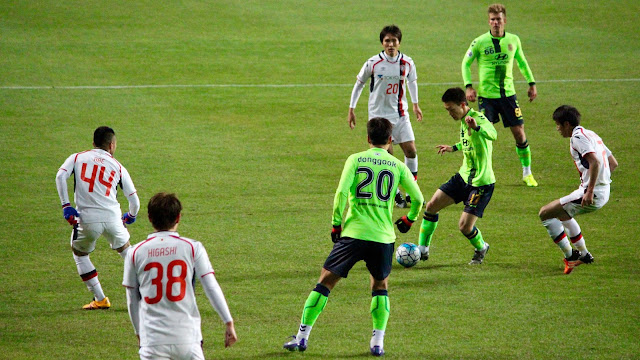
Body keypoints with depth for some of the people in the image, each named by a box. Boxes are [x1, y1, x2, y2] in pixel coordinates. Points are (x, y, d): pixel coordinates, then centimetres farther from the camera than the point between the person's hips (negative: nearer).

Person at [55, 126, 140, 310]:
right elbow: (134, 200, 13)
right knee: (126, 251, 27)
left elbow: (60, 176, -6)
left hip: (87, 219, -1)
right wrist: (130, 217, 34)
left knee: (79, 254, 24)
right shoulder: (118, 167, 14)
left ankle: (100, 299, 19)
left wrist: (66, 204, -5)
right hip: (112, 217, 1)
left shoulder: (77, 157, 13)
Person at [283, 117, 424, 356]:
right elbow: (418, 198, 6)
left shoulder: (355, 160, 2)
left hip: (353, 234, -2)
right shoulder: (398, 166, 6)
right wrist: (409, 220, 26)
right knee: (380, 286, 21)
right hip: (383, 237, 2)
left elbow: (341, 192, -10)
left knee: (325, 282, 7)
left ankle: (302, 337, 5)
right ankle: (377, 342, 8)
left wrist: (336, 224, 1)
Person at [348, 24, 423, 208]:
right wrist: (351, 109, 5)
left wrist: (415, 104, 27)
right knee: (387, 155, -5)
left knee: (411, 151, -2)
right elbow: (359, 84, 3)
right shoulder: (373, 63, -10)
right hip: (379, 114, -3)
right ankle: (396, 195, 9)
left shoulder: (407, 63, -2)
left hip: (400, 114, 3)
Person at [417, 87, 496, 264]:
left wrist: (476, 127, -65)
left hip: (481, 183, -9)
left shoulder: (478, 119, -23)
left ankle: (481, 248, 22)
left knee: (464, 227, -10)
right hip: (463, 177, 9)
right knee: (431, 206, 4)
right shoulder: (464, 120, 6)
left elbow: (492, 134, -46)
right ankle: (422, 249, 18)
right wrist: (454, 148, 31)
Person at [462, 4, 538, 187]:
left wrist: (532, 84, 16)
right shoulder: (479, 42, -7)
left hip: (508, 94, 3)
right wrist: (468, 87, -7)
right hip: (486, 95, -2)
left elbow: (522, 62, 18)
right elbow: (466, 63, 3)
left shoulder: (513, 40, 2)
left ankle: (527, 173, 16)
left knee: (519, 132, 2)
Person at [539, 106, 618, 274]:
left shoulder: (578, 137, -11)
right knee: (563, 214, 33)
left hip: (592, 194, -10)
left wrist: (590, 191, -27)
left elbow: (595, 162, -25)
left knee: (545, 213, -6)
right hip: (604, 193, 10)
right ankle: (584, 254, 38)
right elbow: (613, 163, 22)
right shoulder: (591, 134, 18)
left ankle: (570, 256, -4)